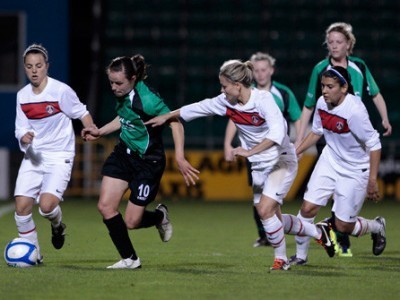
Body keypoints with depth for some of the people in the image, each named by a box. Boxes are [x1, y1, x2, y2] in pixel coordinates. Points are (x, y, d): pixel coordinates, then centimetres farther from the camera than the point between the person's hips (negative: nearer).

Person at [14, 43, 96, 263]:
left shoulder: (61, 91, -10)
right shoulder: (22, 96, 5)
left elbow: (82, 113, 0)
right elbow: (21, 128, 7)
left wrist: (92, 130, -19)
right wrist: (23, 137, -16)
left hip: (60, 157, -5)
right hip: (33, 157, 5)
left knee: (46, 206, -21)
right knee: (21, 206, -8)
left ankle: (57, 226, 17)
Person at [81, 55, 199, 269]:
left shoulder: (145, 99, -27)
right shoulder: (122, 94, -3)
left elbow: (175, 123, -27)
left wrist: (179, 157, -35)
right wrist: (100, 132, 16)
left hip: (148, 161, -7)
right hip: (124, 153, 7)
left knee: (131, 222, -4)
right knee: (105, 206, -6)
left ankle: (160, 216, 32)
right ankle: (129, 259, 9)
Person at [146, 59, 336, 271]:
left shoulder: (263, 99, -23)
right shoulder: (226, 102, -3)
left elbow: (277, 132, -35)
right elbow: (198, 108, 10)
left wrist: (249, 152, -39)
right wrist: (166, 117, 17)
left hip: (281, 160, -7)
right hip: (259, 165, 7)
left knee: (265, 210, -19)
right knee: (273, 219, 5)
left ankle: (281, 258, 1)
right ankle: (318, 231, 28)